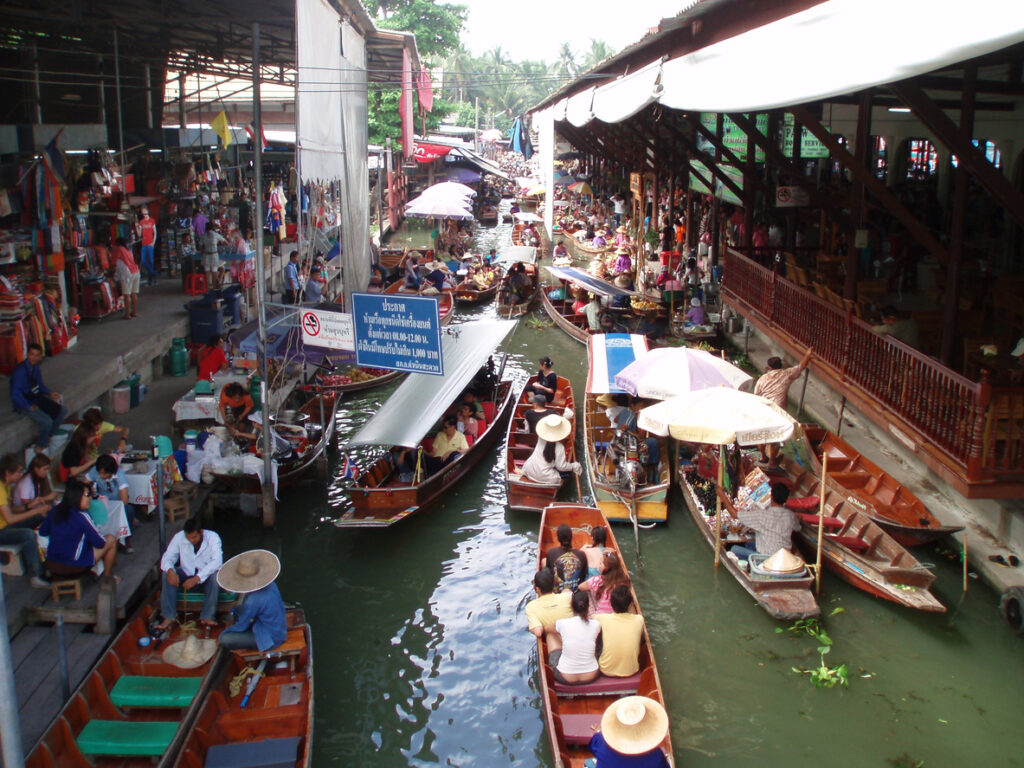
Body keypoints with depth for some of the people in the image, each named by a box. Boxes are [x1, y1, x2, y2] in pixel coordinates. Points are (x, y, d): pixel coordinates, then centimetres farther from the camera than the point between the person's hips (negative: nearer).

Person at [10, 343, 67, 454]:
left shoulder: (36, 368, 3)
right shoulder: (20, 370, -23)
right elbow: (15, 394, -25)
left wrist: (50, 393, -1)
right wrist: (29, 407, -21)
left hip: (35, 397, 8)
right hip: (23, 402, -8)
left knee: (62, 410, -1)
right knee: (47, 421, -26)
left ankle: (47, 436, 11)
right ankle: (41, 447, -1)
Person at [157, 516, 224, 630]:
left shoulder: (212, 538, -19)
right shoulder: (179, 537, -12)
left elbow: (217, 561, -30)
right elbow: (167, 558, -11)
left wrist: (196, 578, -40)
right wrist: (170, 571, -35)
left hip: (205, 578, -2)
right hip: (186, 575, 3)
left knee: (215, 575, -34)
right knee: (168, 574, -23)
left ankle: (207, 617, -29)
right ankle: (169, 617, -22)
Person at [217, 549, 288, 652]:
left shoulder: (253, 601, -33)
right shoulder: (269, 584, -10)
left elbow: (241, 626, -14)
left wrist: (225, 631, 3)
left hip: (271, 639, -9)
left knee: (224, 638, -11)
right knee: (236, 610, 17)